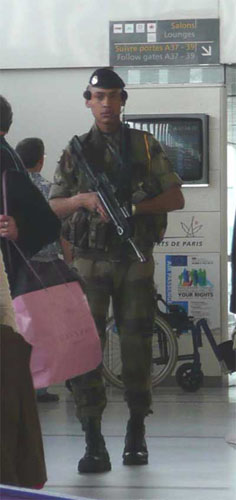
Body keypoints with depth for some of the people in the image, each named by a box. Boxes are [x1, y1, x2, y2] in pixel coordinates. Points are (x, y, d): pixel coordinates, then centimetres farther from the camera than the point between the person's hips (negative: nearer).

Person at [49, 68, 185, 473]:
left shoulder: (146, 146, 6)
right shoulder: (75, 152, 7)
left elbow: (176, 199, 2)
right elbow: (52, 208, 7)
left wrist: (133, 206, -13)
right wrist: (84, 199, -13)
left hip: (136, 260, 0)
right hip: (91, 261, 0)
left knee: (137, 346, 3)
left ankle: (136, 434, 16)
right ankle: (93, 443, -8)